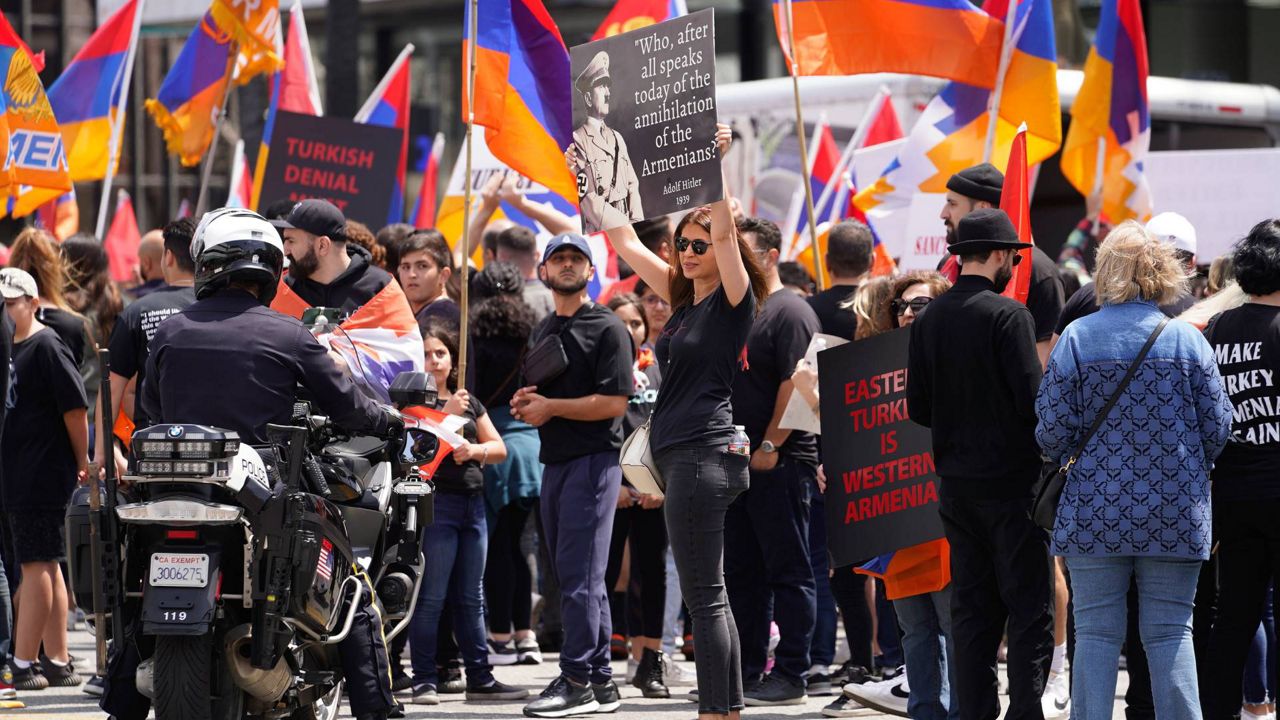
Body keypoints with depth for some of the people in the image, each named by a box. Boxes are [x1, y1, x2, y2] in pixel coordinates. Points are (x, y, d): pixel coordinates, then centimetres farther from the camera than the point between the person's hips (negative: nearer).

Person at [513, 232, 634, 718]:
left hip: (594, 459, -9)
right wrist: (526, 403, 6)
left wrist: (551, 407, -13)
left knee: (579, 573, -12)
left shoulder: (607, 328, -6)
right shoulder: (541, 333, 19)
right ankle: (600, 681, 13)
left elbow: (614, 402, -15)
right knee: (575, 575, 9)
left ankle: (577, 680, -12)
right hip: (554, 460, 9)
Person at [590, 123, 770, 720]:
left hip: (705, 453, -9)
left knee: (704, 596, -10)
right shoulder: (683, 297, 16)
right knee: (708, 596, 11)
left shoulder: (733, 300, -5)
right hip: (678, 454, 9)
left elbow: (724, 229, -20)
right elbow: (625, 241, 22)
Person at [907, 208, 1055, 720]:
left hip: (956, 482, 6)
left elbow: (917, 407, 8)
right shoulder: (1008, 315, -14)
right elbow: (1032, 398, -17)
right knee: (1029, 607, -2)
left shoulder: (928, 319, 5)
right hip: (1012, 482, -6)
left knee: (972, 607, 11)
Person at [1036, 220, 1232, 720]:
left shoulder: (1077, 338, -5)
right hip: (1174, 511, 1)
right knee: (1170, 632, 5)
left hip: (1096, 510, 0)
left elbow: (1052, 428, -5)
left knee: (1096, 632, 5)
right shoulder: (1188, 340, -3)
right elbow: (1217, 426, 1)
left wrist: (1061, 455, 18)